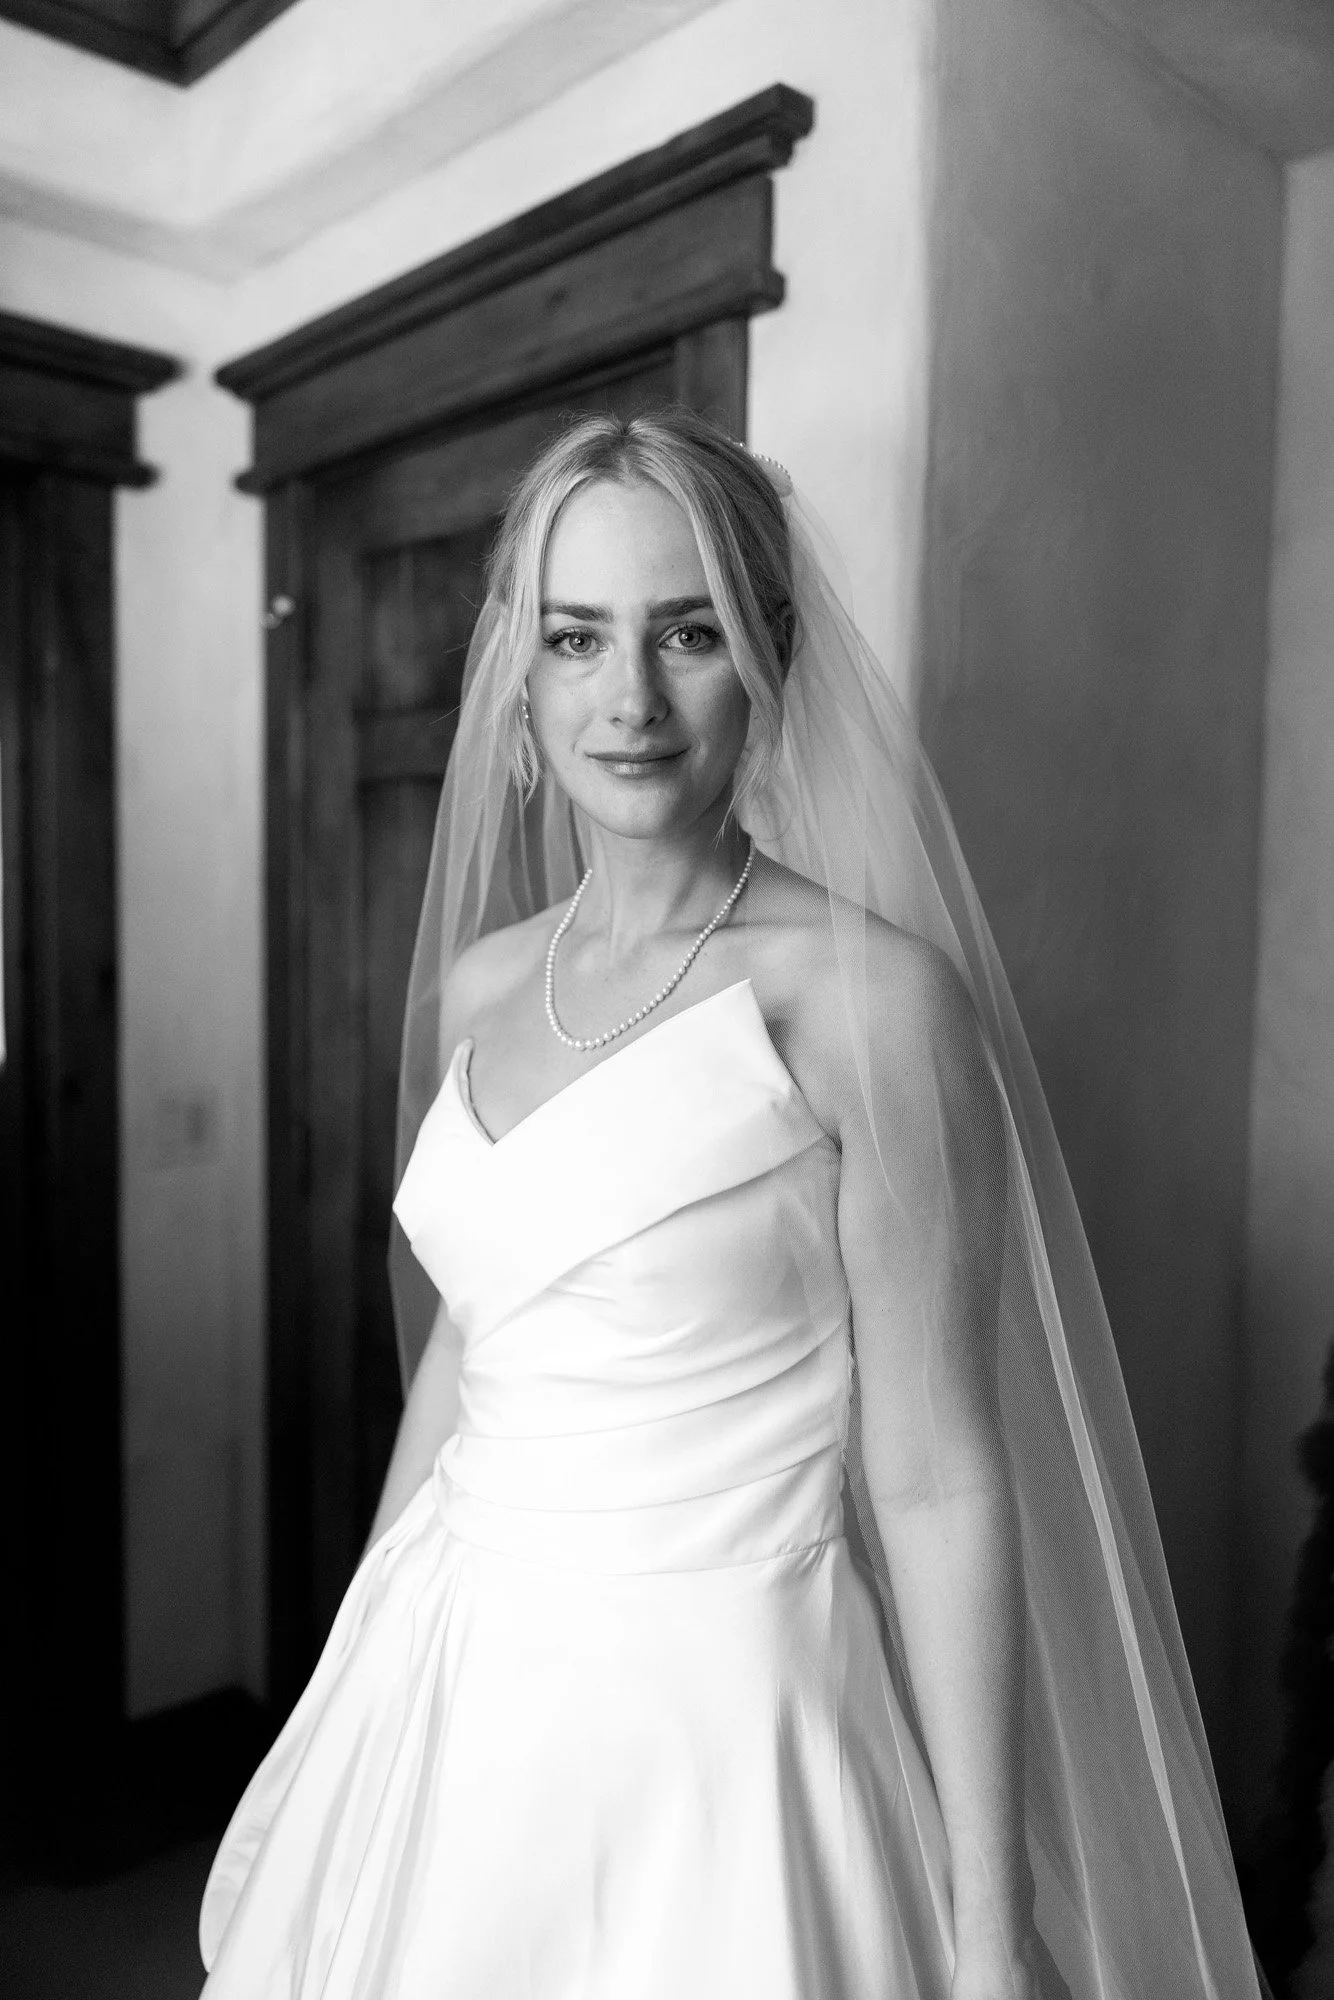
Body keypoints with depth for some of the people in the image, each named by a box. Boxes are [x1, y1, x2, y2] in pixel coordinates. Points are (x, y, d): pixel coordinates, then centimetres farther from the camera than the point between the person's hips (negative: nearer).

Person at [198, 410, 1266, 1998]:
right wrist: (366, 1680, 17)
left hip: (713, 1720, -5)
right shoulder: (479, 984, 1)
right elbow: (457, 1347, 10)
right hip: (454, 1696, 6)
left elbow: (937, 1476, -14)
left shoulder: (866, 995, -16)